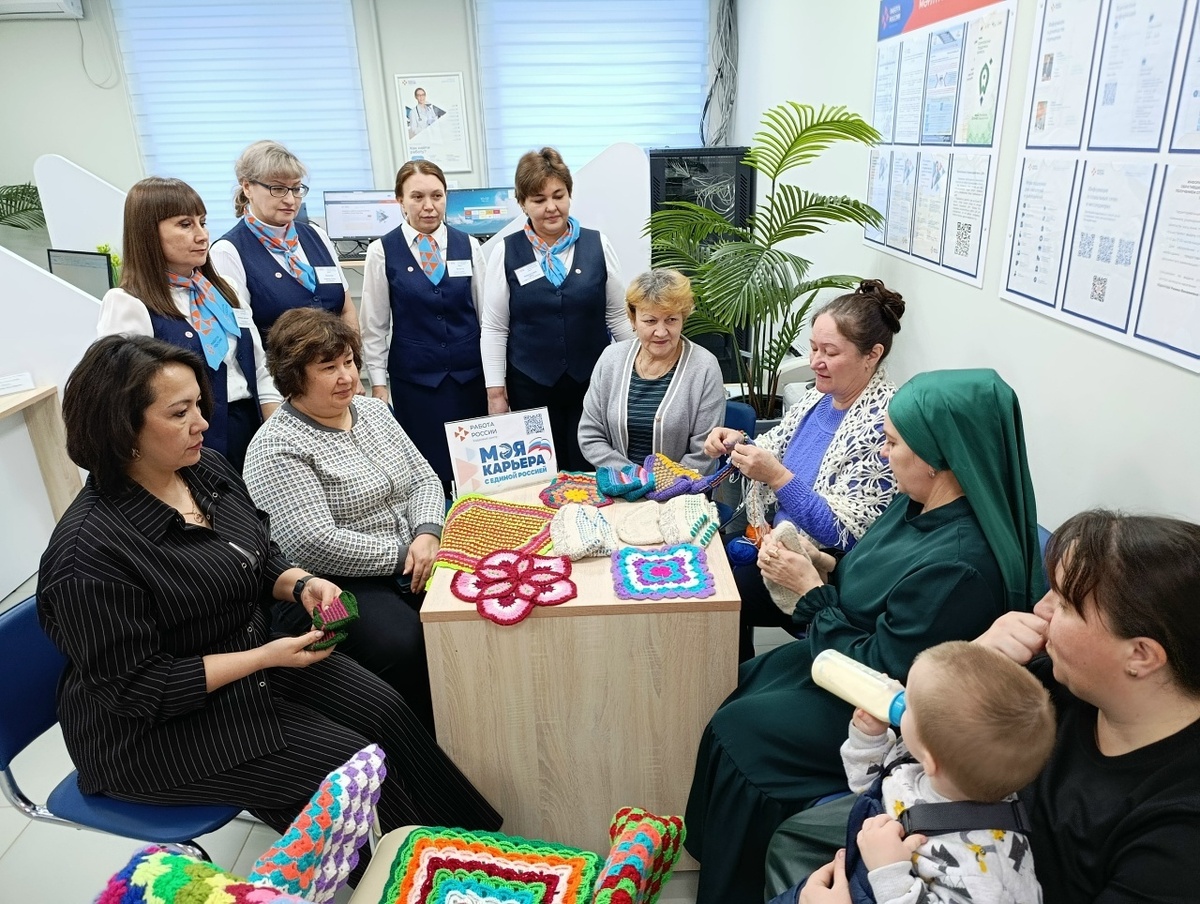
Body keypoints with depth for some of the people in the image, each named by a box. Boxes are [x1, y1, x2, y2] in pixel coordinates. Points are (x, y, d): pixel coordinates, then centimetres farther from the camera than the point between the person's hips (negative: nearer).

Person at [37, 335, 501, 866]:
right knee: (351, 762, -13)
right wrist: (266, 657, -25)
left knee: (384, 710, -4)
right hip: (158, 729, -7)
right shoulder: (91, 550, -27)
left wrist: (301, 585, -12)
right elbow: (136, 688, -22)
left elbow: (262, 560, 10)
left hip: (255, 652, 7)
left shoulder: (207, 470, -4)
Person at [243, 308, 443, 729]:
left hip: (408, 566, 7)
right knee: (408, 646, -31)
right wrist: (402, 556, -16)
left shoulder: (374, 410, 11)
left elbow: (424, 480, 11)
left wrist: (427, 534, -9)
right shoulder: (277, 449, -12)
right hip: (327, 588, -7)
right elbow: (314, 544, -20)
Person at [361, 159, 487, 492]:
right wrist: (378, 384, 1)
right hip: (413, 378, -1)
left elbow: (486, 312, 7)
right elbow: (374, 326, 3)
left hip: (469, 373, 2)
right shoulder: (382, 252, -2)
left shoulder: (468, 246, 3)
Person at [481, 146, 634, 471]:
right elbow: (494, 328, 1)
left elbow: (618, 316, 6)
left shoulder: (598, 246, 0)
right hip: (530, 385, 0)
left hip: (592, 381, 1)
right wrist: (496, 393, -2)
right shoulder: (506, 253, -1)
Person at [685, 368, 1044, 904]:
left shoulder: (959, 563, -34)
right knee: (736, 685, 10)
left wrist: (810, 590, -20)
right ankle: (712, 847, 30)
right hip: (856, 656, 9)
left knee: (737, 732, -6)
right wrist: (823, 565, -8)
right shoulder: (920, 503, -7)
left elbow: (880, 671, -27)